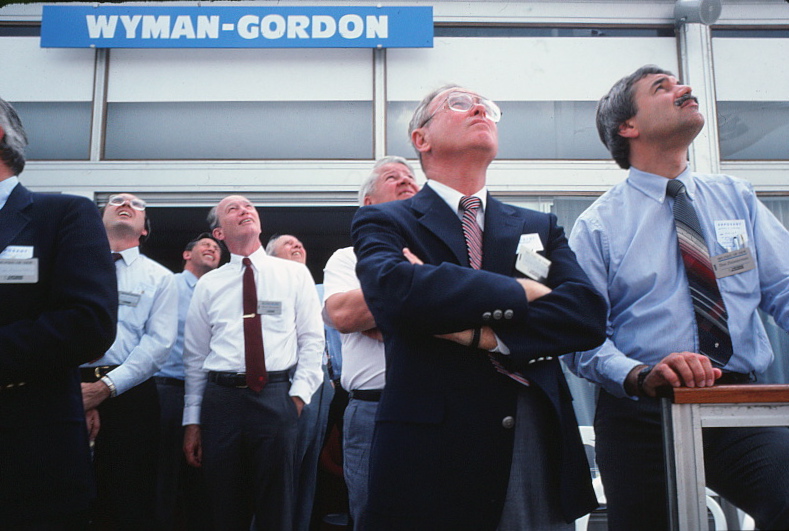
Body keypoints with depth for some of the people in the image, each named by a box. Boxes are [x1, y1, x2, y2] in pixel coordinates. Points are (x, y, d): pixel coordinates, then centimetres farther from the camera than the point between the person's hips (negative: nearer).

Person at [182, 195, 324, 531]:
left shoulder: (295, 274, 8)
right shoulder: (208, 285, 11)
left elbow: (312, 340, 4)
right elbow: (195, 357, 10)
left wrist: (299, 394, -7)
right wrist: (192, 421, 7)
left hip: (276, 398, -1)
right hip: (220, 399, 2)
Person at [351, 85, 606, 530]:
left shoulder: (540, 227, 12)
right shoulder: (384, 222, 2)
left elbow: (589, 314, -4)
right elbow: (395, 292, -20)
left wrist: (481, 333, -16)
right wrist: (521, 292, -12)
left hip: (542, 450, 4)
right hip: (433, 453, -3)